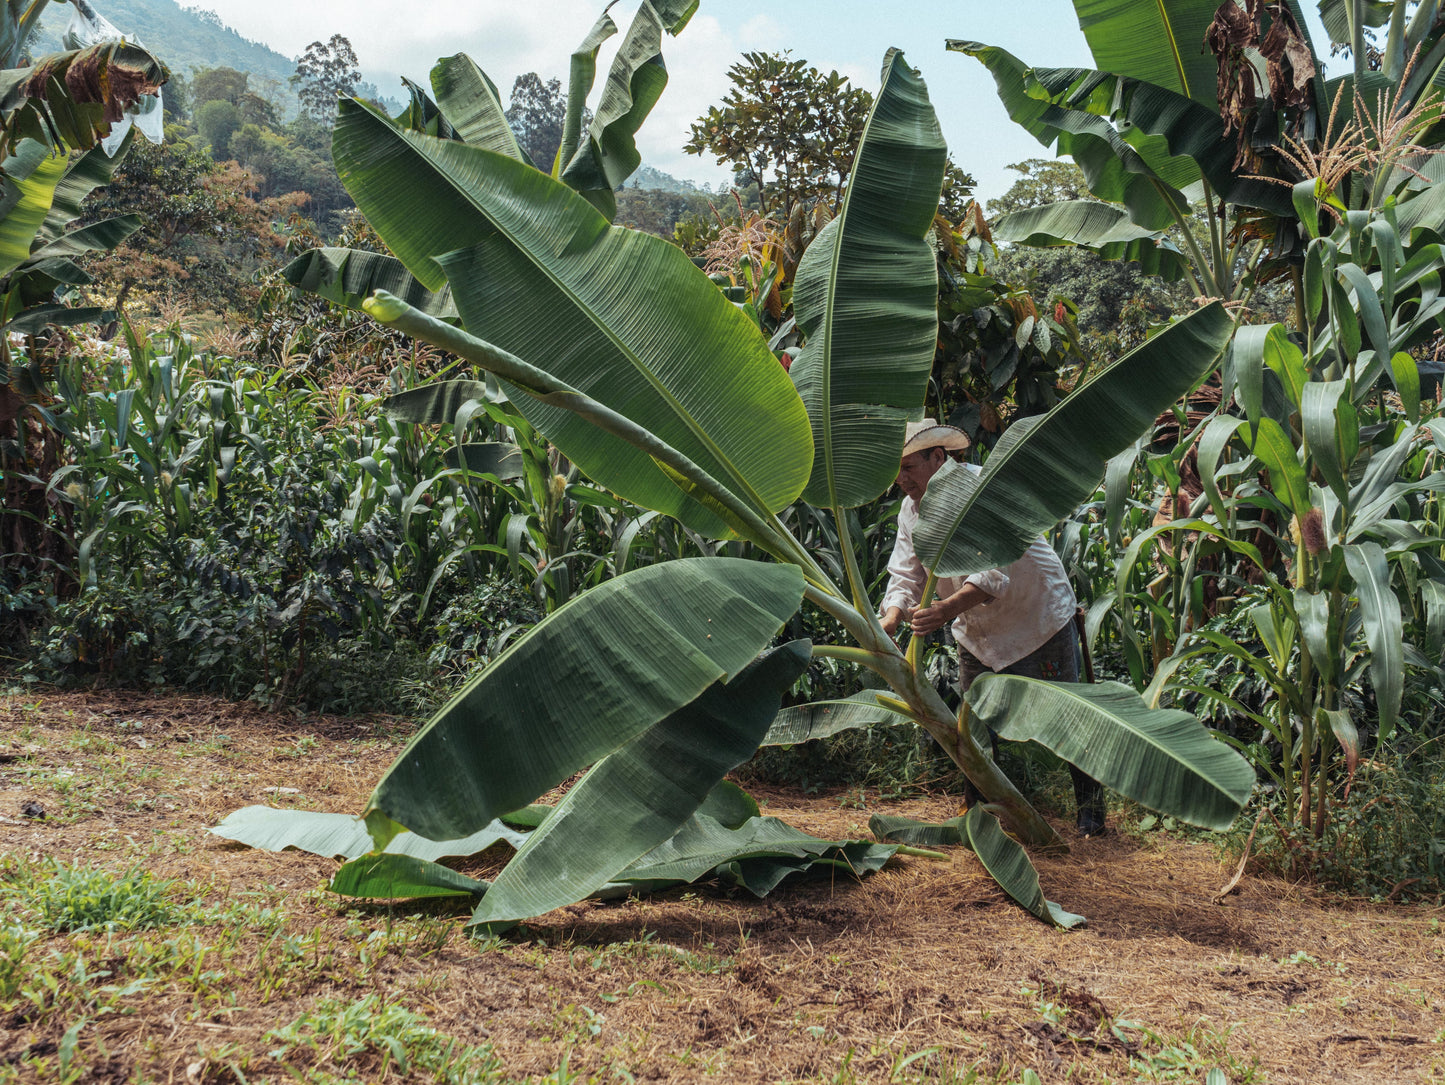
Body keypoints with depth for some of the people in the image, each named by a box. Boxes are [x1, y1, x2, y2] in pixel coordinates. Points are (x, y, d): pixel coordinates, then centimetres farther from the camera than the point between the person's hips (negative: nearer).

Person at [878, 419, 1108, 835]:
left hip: (1036, 619, -6)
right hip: (976, 633, 6)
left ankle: (1091, 803, 22)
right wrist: (890, 618, -28)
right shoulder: (911, 510, -3)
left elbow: (996, 568, -37)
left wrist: (948, 607, -52)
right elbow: (905, 575, -6)